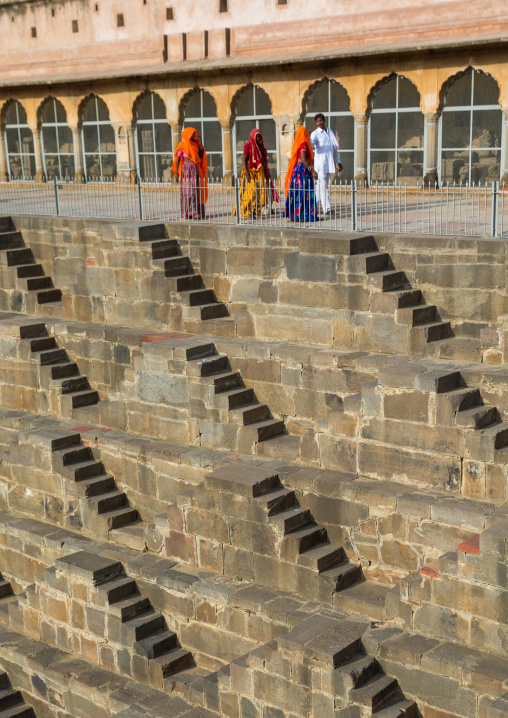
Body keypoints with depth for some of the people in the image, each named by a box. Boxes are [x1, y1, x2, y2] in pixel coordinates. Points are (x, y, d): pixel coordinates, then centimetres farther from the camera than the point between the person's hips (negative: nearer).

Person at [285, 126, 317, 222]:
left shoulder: (297, 143, 13)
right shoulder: (303, 143, -12)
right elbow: (303, 159, -20)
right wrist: (312, 171, -21)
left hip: (297, 168, 9)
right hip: (303, 169, -9)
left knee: (297, 192, 10)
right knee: (303, 192, -7)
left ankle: (293, 214, 12)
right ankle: (301, 216, -8)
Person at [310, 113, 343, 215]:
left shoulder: (330, 132, 16)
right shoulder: (315, 134, -3)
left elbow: (334, 148, 21)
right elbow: (311, 144, -22)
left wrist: (338, 162, 18)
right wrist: (311, 146, -46)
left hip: (330, 163, 6)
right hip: (320, 164, -6)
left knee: (321, 186, 11)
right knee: (323, 187, -9)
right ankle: (327, 209, -12)